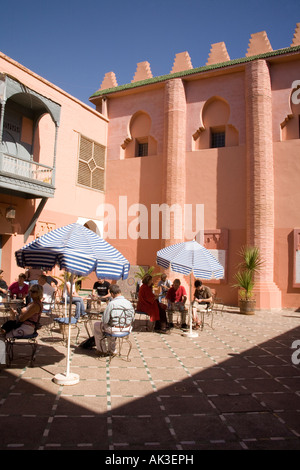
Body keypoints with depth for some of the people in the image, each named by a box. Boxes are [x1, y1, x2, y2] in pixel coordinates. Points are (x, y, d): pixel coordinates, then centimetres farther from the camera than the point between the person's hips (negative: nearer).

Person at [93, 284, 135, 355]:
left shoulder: (111, 304, -21)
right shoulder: (129, 303, -6)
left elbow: (105, 321, -16)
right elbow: (132, 319, 2)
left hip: (115, 329, -5)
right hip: (127, 329, 6)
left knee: (96, 325, 22)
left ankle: (102, 350, 32)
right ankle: (111, 350, 45)